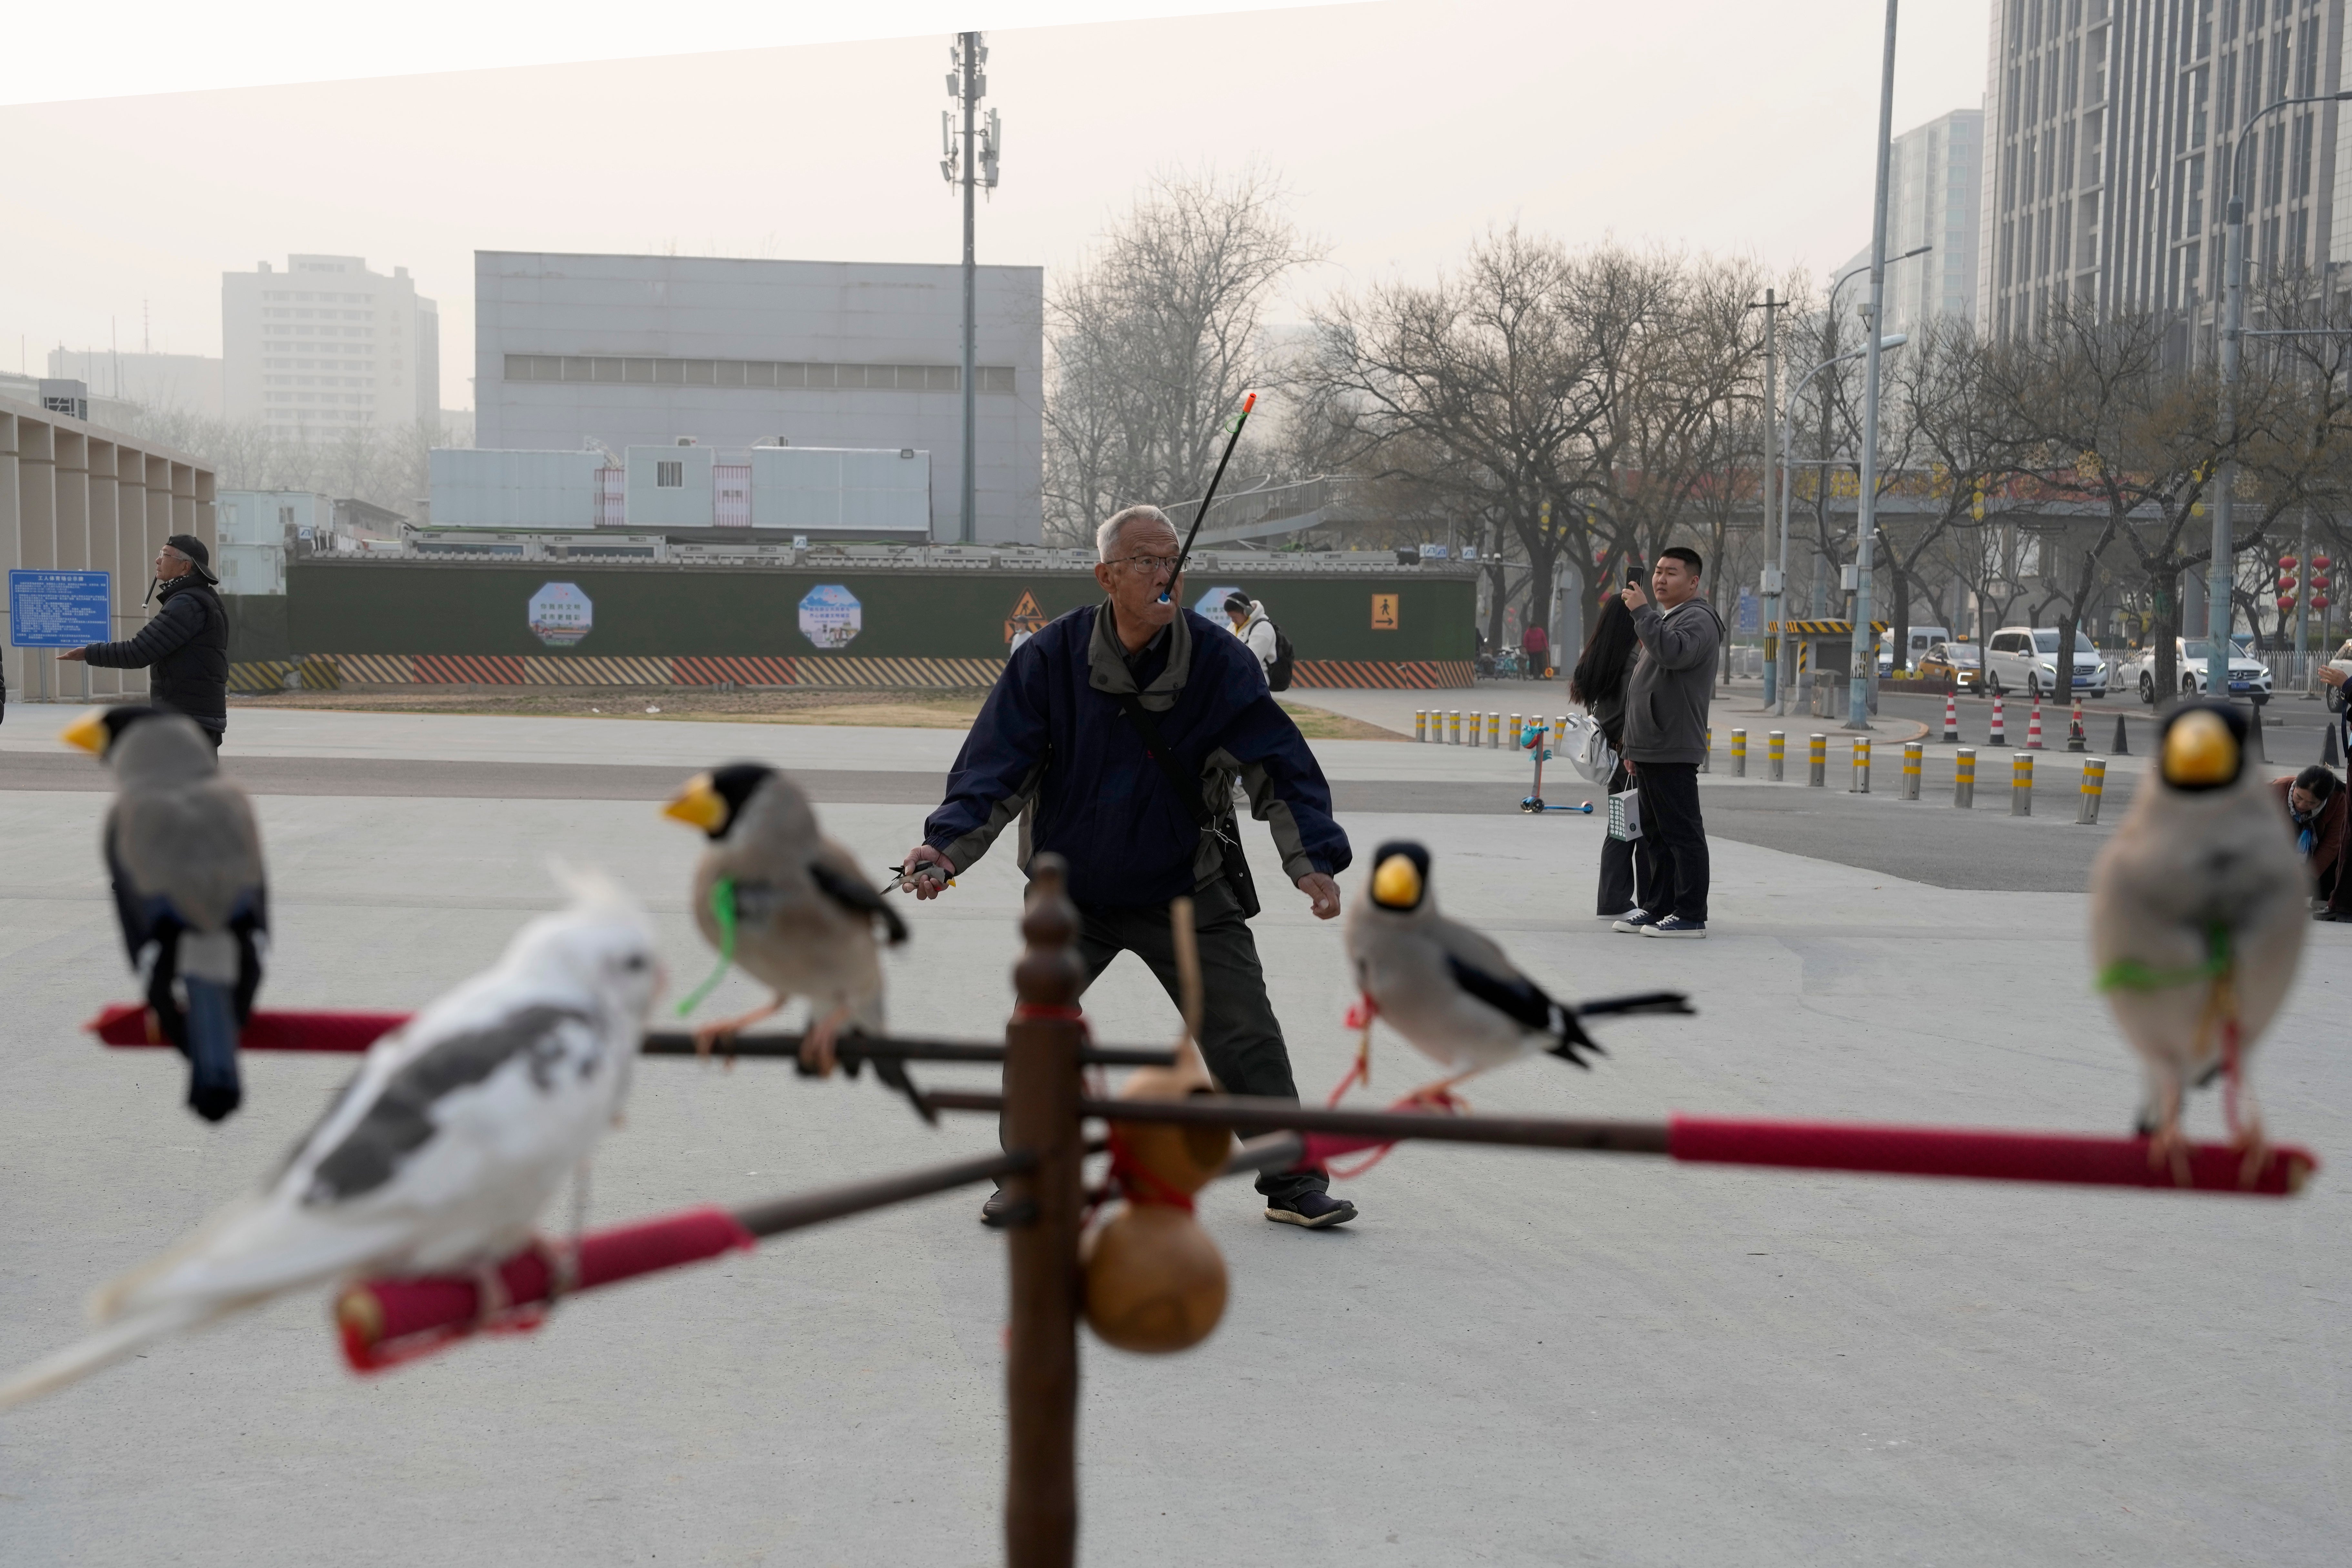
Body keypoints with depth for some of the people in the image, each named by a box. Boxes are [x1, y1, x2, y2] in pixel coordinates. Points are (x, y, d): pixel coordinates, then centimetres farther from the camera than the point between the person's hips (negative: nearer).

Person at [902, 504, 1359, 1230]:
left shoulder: (1218, 660, -11)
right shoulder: (1052, 657, -11)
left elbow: (1279, 763, -10)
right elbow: (998, 762, -11)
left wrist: (1312, 859, -22)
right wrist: (946, 845, -24)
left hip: (1187, 890, 0)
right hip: (1072, 887, 0)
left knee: (1247, 1037, -2)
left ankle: (1293, 1182, 15)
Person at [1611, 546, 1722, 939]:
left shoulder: (1698, 619, -8)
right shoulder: (1662, 619, 23)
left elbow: (1674, 653, -32)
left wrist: (1642, 611, -25)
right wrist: (1633, 747, 24)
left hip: (1674, 751, -10)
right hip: (1650, 751, 10)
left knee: (1683, 834, -7)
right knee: (1657, 835, 13)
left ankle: (1690, 915, -6)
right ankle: (1658, 908, 19)